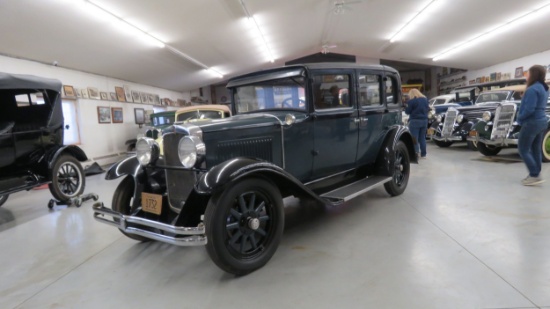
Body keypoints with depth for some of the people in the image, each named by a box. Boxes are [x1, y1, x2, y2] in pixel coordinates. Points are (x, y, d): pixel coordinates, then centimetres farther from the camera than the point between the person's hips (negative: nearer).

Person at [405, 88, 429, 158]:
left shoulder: (411, 101, -12)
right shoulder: (425, 99, 9)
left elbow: (407, 111, -9)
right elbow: (427, 109, 19)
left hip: (415, 121, -6)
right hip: (424, 120, 6)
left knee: (414, 139, -3)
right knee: (422, 138, 13)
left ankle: (415, 154, -9)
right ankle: (423, 154, 16)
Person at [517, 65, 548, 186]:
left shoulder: (532, 89, -18)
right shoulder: (544, 88, 13)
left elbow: (529, 109, -23)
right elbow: (539, 106, 17)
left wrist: (520, 118, -8)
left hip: (532, 122, -10)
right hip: (541, 121, 10)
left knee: (523, 149, -3)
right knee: (536, 149, 12)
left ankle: (535, 175, -6)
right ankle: (535, 174, 16)